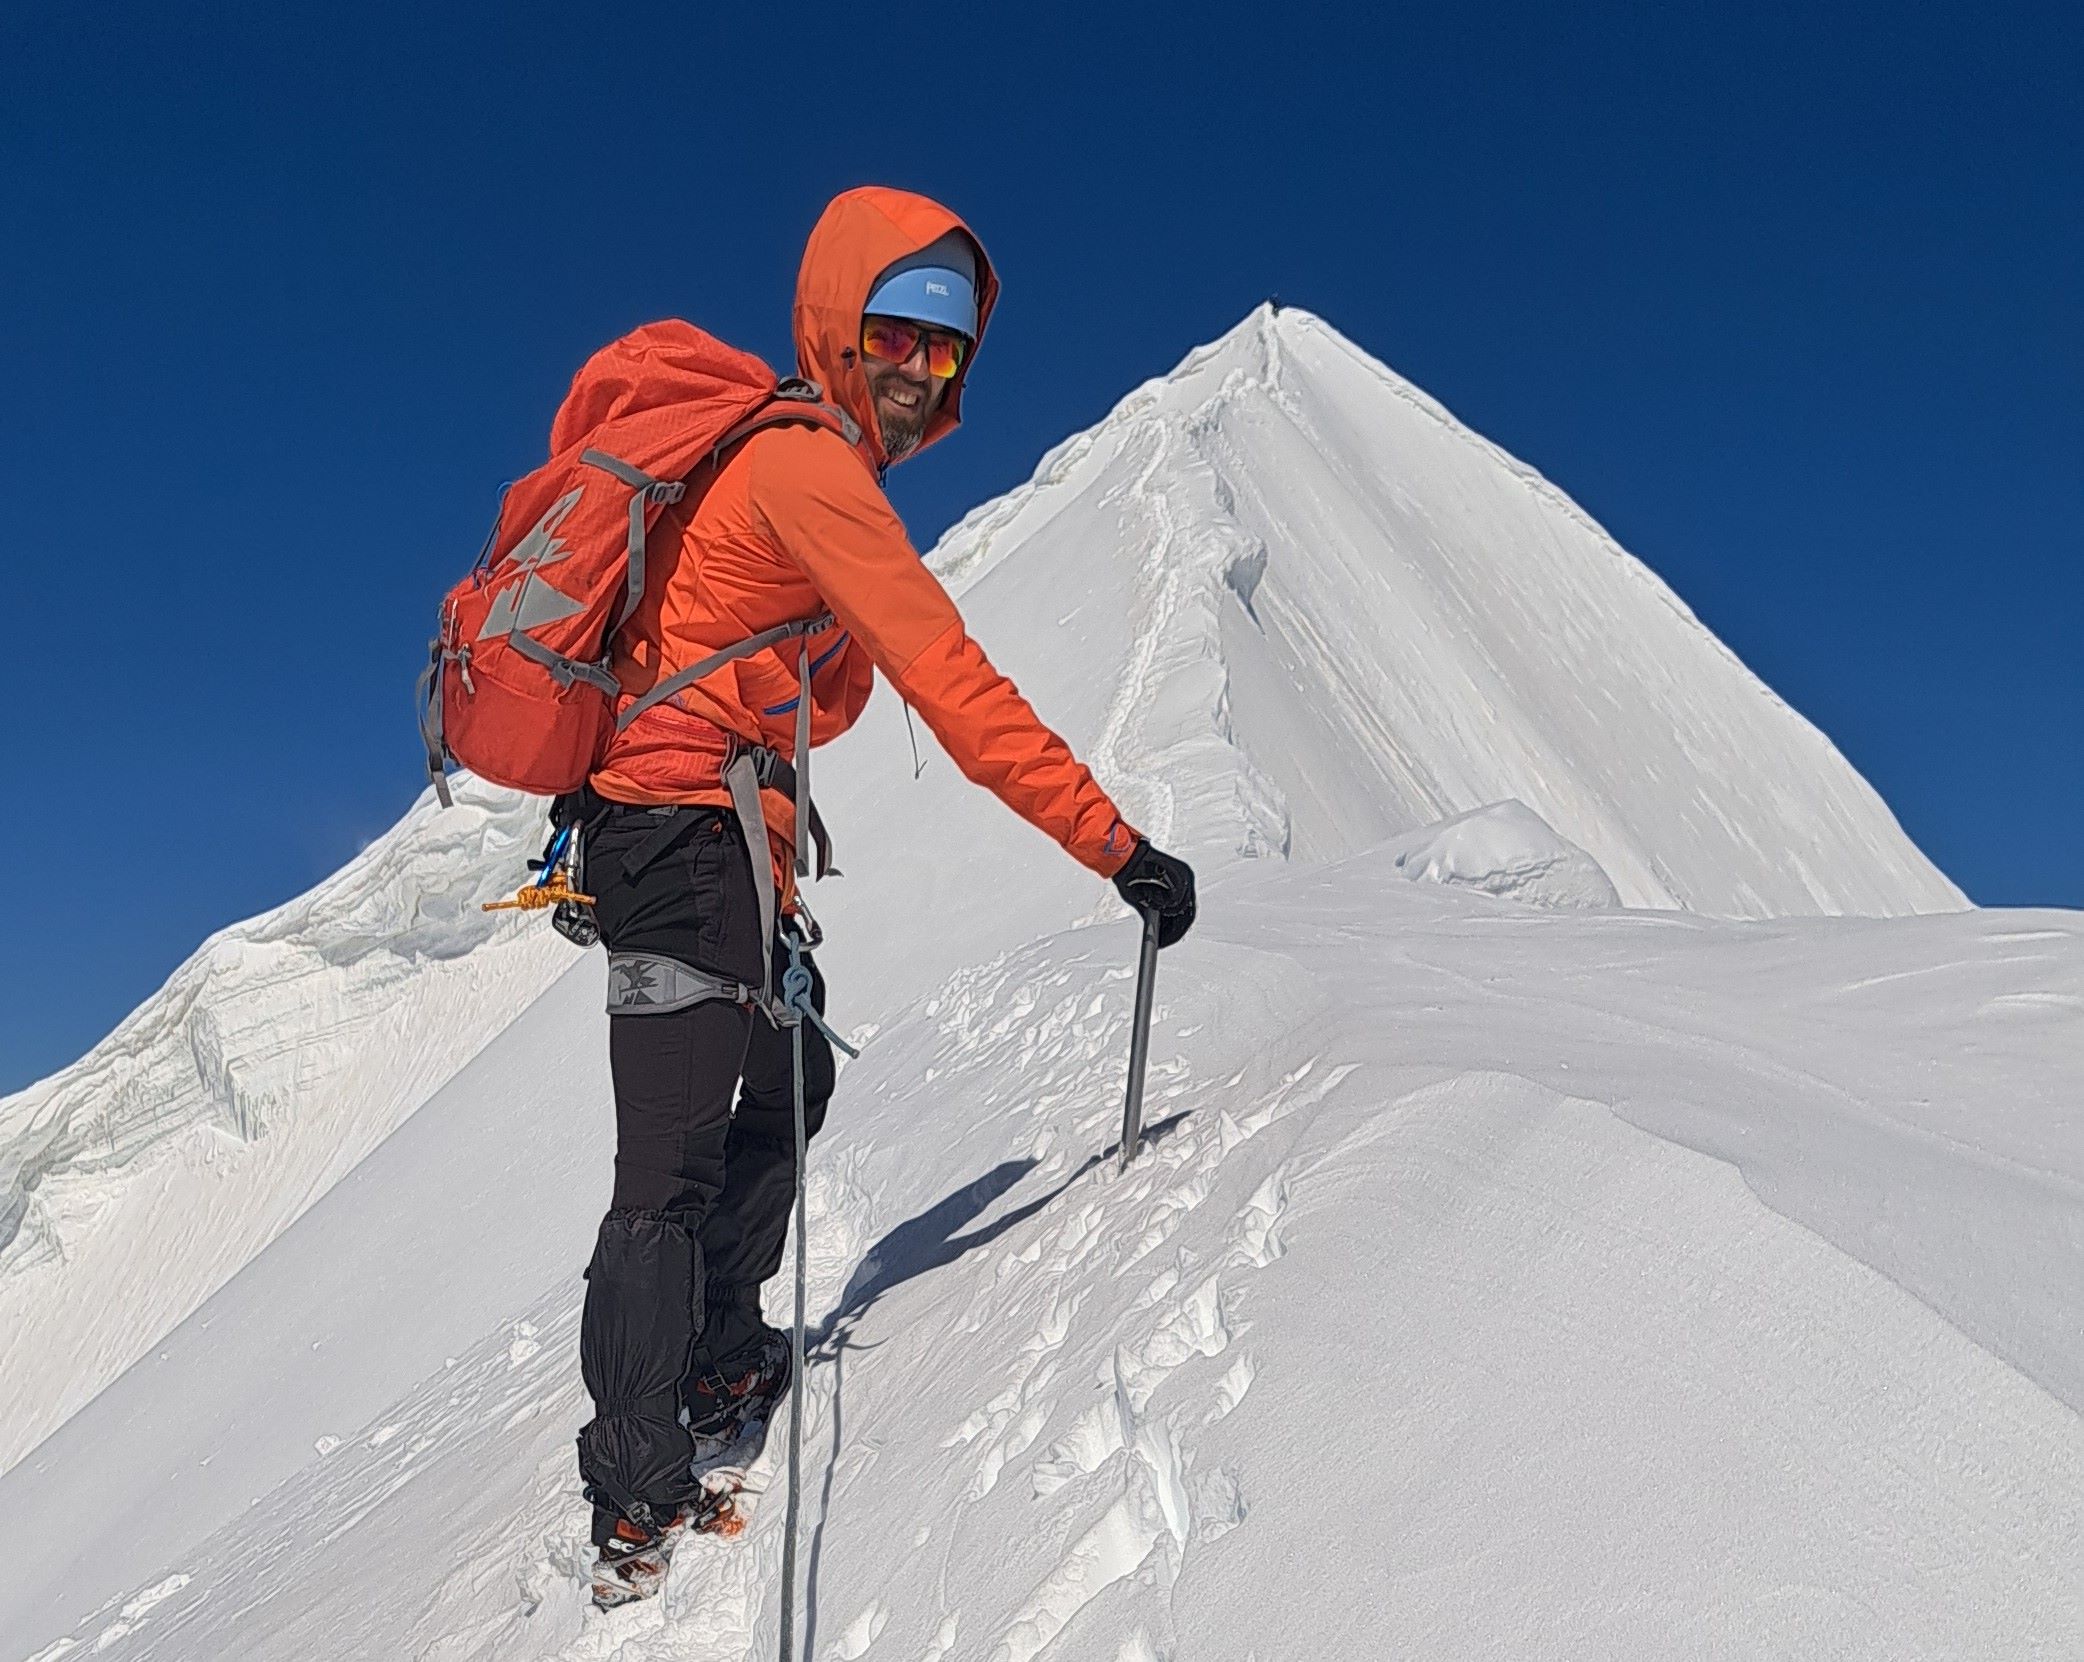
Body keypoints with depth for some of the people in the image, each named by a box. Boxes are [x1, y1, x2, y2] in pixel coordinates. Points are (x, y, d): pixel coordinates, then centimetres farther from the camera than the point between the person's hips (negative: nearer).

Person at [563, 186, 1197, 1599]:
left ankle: (720, 1360, 34)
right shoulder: (808, 467, -17)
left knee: (790, 1075, 21)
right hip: (688, 831, -10)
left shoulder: (792, 456, 14)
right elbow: (954, 688, -25)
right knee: (677, 1158, -6)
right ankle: (638, 1501, 5)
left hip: (706, 830, 10)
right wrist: (1114, 843, -25)